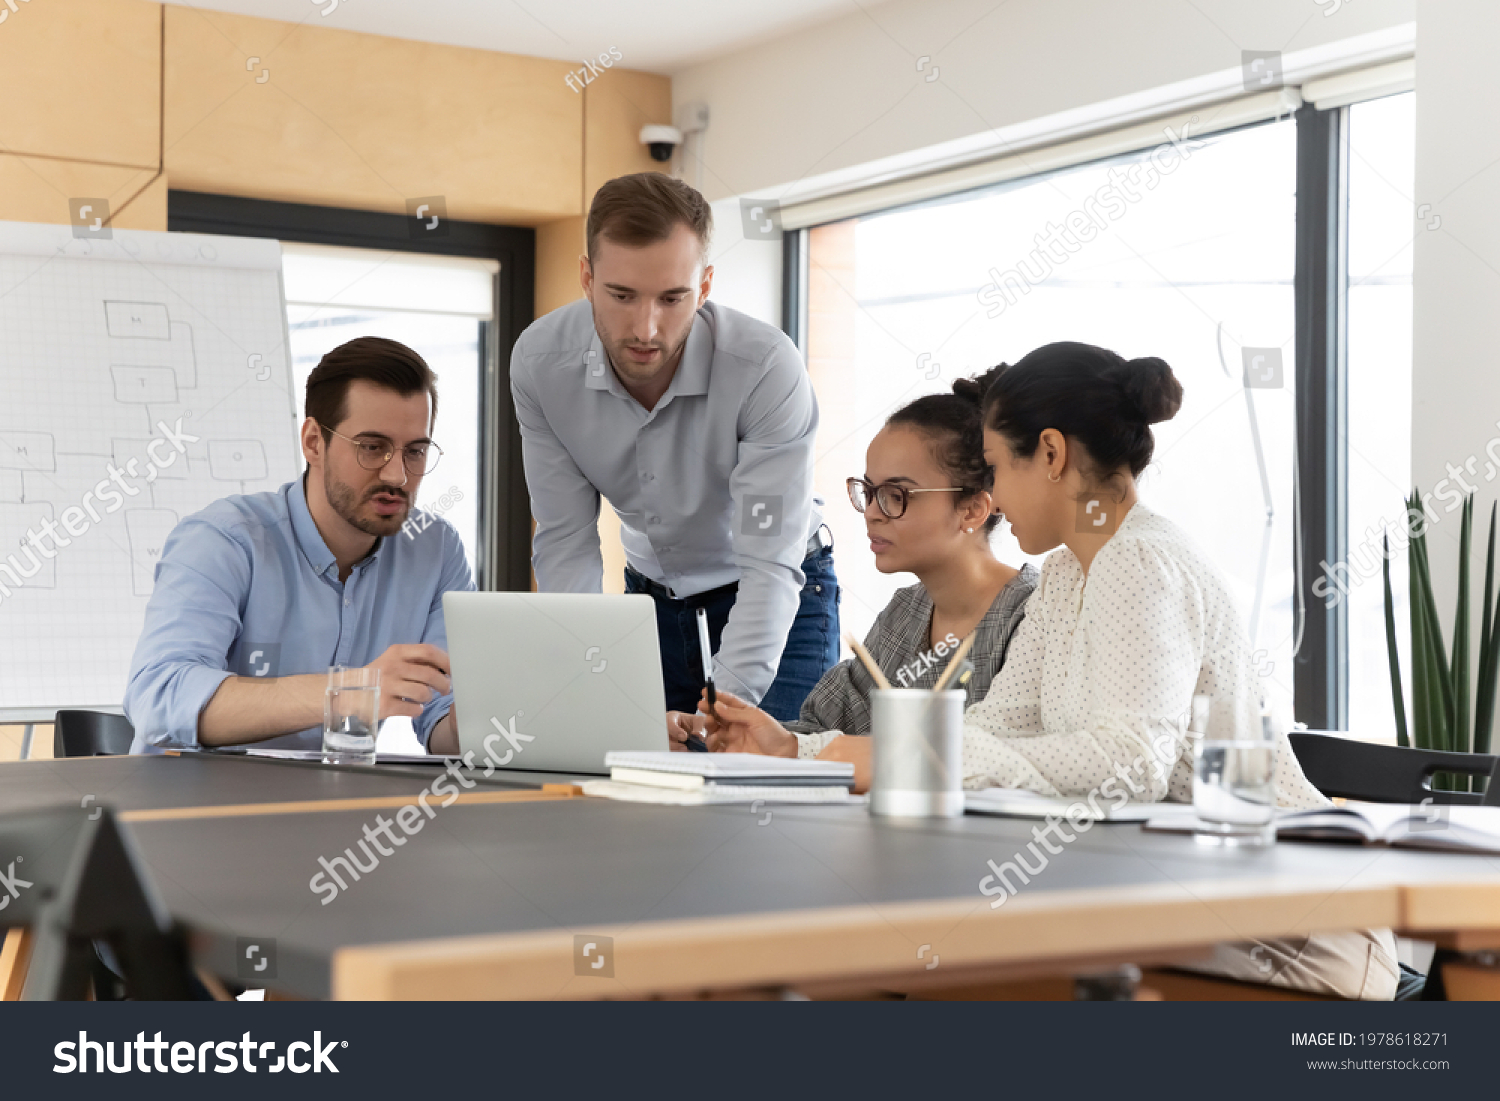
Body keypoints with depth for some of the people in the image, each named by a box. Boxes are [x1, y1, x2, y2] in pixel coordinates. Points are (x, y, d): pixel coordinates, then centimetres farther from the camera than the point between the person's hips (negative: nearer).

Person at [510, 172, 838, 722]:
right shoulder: (539, 362, -21)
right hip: (652, 592, 3)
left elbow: (769, 564, -34)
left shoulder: (768, 367, -33)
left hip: (779, 597, -3)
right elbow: (566, 542, -15)